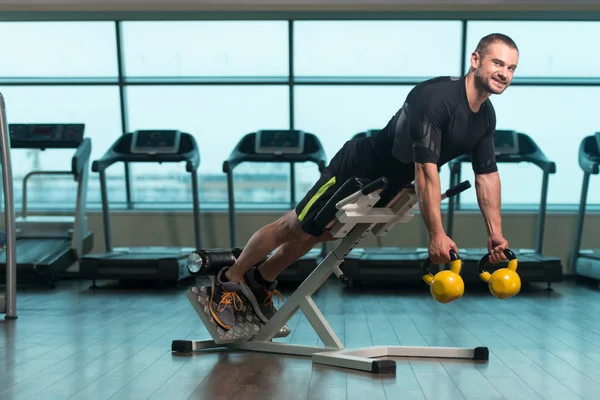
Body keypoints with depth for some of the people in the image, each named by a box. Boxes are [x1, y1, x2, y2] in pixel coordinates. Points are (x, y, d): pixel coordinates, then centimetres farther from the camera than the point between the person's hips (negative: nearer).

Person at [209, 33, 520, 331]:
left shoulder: (486, 116, -3)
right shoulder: (434, 97, -32)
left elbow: (487, 173, 4)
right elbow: (425, 169, -37)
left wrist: (495, 232, -1)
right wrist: (436, 235, -39)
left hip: (385, 184, 9)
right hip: (358, 169, -9)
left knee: (317, 235, 21)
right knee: (294, 229, 3)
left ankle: (260, 283, 40)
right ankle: (228, 282, 23)